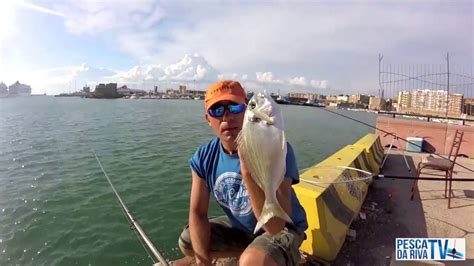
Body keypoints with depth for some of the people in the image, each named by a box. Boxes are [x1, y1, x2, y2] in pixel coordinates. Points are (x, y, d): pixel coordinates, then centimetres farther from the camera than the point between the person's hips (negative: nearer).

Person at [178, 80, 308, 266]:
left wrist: (249, 172, -52)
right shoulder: (205, 156, -14)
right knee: (186, 243, 4)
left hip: (282, 230, -5)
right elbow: (197, 212, -7)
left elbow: (275, 225, -39)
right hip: (240, 225, 6)